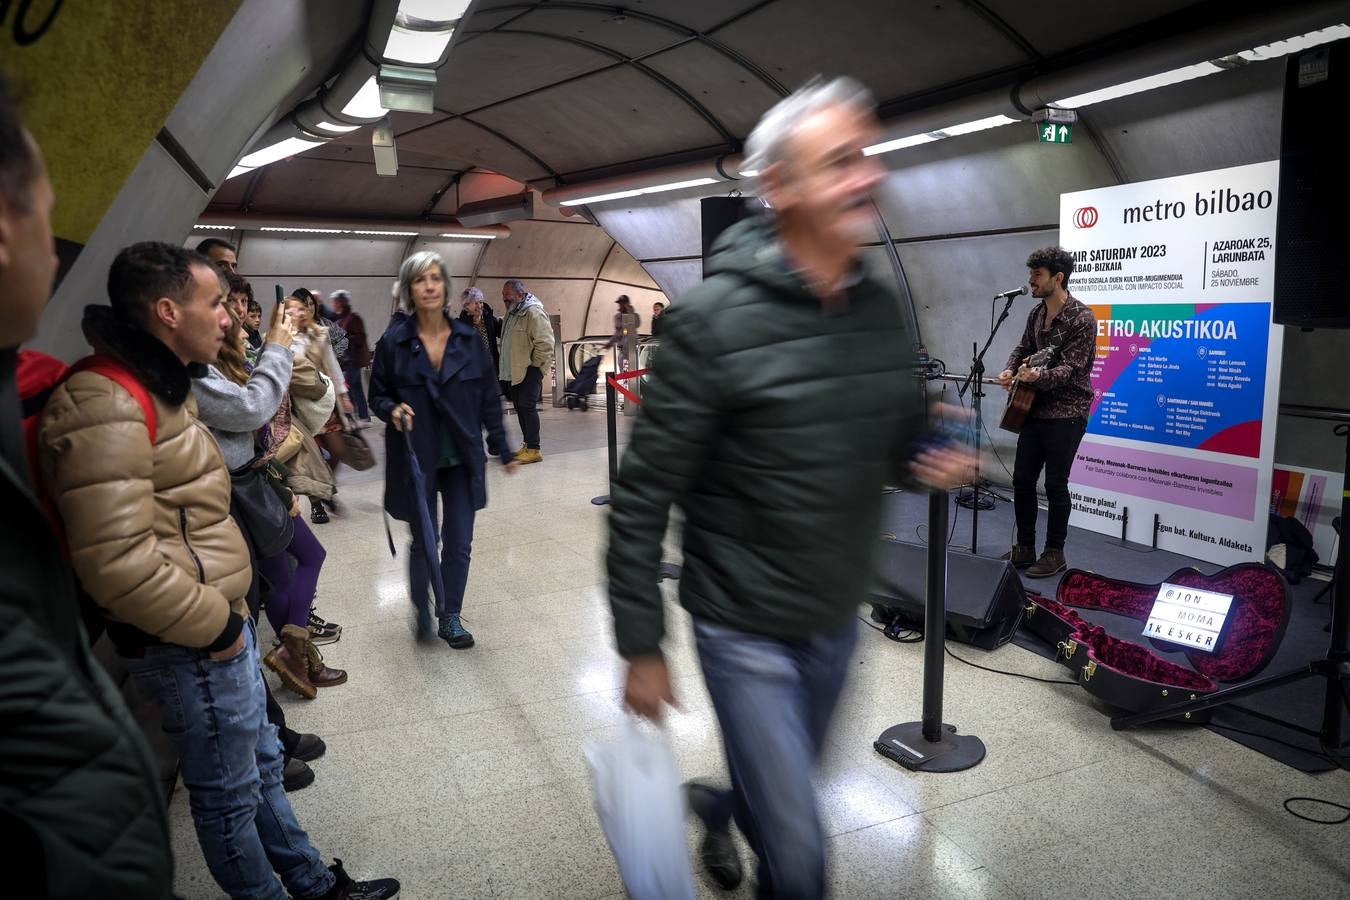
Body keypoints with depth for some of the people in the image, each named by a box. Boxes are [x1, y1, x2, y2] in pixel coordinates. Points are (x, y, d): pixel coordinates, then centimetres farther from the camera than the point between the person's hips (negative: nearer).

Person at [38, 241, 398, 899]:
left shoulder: (158, 387, 13)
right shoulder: (104, 407, -22)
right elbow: (117, 563, -29)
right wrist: (215, 626, -18)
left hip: (220, 622, 10)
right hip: (190, 646, -10)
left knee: (260, 763, 22)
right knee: (231, 793, 9)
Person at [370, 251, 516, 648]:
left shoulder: (469, 339, 0)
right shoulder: (394, 342, -6)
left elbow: (488, 397, 6)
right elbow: (377, 395, 4)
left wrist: (503, 449, 7)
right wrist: (392, 409, -19)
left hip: (461, 457, 2)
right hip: (416, 457, -2)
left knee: (459, 543, 6)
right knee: (424, 543, 6)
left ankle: (451, 617, 24)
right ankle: (421, 610, 31)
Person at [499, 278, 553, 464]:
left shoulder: (533, 312, -15)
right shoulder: (511, 312, 16)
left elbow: (545, 342, -21)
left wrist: (535, 364, -14)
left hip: (529, 370, -9)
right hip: (513, 371, 9)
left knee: (527, 407, -11)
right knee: (520, 407, 12)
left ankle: (534, 449, -7)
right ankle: (528, 444, 21)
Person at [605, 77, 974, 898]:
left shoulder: (885, 311, -2)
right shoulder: (715, 321, -20)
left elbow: (901, 438, 13)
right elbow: (642, 499, -16)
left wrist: (935, 462, -11)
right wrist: (642, 647, -13)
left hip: (840, 621, 6)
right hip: (746, 631, -6)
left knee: (785, 792, 27)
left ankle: (718, 806, 59)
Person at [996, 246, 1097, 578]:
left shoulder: (1082, 320, -16)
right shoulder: (1037, 313, 8)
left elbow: (1071, 369, -22)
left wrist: (1037, 376, -40)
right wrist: (1010, 371, -1)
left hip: (1066, 414, -8)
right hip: (1034, 410, 8)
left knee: (1055, 484, 0)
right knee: (1022, 479, 9)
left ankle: (1055, 554, 14)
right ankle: (1025, 548, 21)